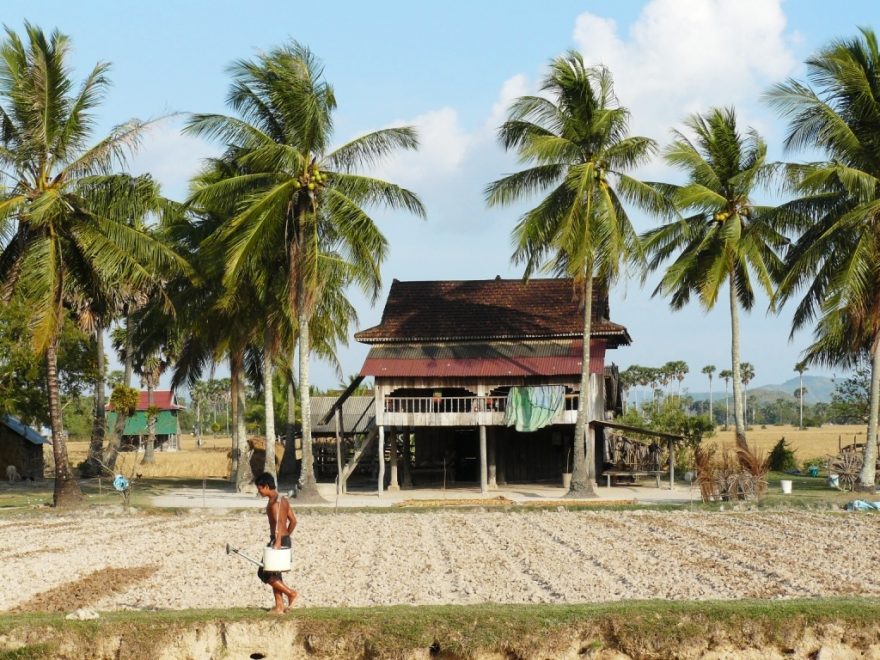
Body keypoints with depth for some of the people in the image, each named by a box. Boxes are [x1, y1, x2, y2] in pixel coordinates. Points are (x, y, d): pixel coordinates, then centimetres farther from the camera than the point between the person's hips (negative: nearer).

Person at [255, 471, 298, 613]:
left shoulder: (274, 502, -16)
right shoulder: (283, 500, 13)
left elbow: (278, 524, -26)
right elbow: (293, 521, 17)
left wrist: (278, 543, -30)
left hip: (278, 540, -10)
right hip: (286, 539, 10)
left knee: (264, 573, -2)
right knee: (274, 574, 13)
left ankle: (290, 593, -2)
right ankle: (279, 606, 13)